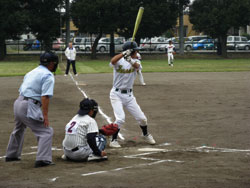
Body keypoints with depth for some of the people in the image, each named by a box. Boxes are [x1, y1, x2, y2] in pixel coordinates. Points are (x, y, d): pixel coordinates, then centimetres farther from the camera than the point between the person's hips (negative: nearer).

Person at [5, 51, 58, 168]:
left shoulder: (31, 72, 19)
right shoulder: (48, 75, -7)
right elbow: (45, 97, -17)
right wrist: (45, 115, -17)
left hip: (18, 102, 9)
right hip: (29, 106, -9)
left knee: (19, 130, 29)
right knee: (46, 131, -5)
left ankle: (11, 155, 42)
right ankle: (43, 159, -16)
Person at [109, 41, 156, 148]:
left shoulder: (135, 61, -1)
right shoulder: (119, 61, -10)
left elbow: (137, 66, -26)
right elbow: (113, 61, -35)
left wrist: (130, 60, -47)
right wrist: (124, 53, -47)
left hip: (129, 95, 4)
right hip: (116, 94, -4)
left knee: (142, 118, 6)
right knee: (120, 118, -20)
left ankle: (145, 135, 34)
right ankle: (113, 140, -2)